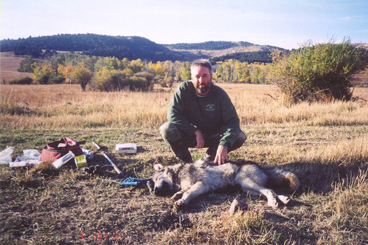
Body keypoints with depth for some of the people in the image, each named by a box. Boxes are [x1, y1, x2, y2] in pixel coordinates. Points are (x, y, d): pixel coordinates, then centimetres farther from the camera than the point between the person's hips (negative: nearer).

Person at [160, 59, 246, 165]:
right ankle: (186, 161, -3)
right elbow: (173, 114, -20)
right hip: (189, 135, 0)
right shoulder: (184, 88, -14)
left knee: (240, 137, -22)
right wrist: (196, 132, -25)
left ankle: (211, 157, 3)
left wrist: (223, 145, -38)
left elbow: (233, 121, -21)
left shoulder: (219, 94, -15)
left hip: (213, 137, 1)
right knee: (167, 129, -28)